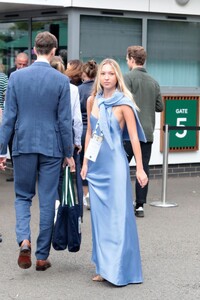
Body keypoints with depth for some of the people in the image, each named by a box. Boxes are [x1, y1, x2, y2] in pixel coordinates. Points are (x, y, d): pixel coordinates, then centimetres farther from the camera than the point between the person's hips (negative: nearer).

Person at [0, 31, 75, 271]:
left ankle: (24, 240, -9)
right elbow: (64, 120, -4)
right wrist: (69, 153, 5)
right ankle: (42, 256, 13)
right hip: (51, 147, -1)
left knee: (22, 196, 15)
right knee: (47, 201, 8)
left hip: (23, 145, 1)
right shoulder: (61, 80, -6)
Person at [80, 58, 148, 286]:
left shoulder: (123, 104, -7)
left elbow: (134, 137, -8)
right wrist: (85, 162, 11)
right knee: (100, 216, 8)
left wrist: (140, 169, -11)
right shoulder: (93, 101, 8)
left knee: (118, 215, -3)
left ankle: (121, 269, 3)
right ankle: (104, 267, 16)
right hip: (96, 165, 6)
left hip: (115, 164, -5)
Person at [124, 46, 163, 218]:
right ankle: (140, 205, 7)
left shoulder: (128, 78, -6)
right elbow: (160, 107, 13)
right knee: (143, 169, 6)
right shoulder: (153, 82, 11)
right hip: (148, 132, 5)